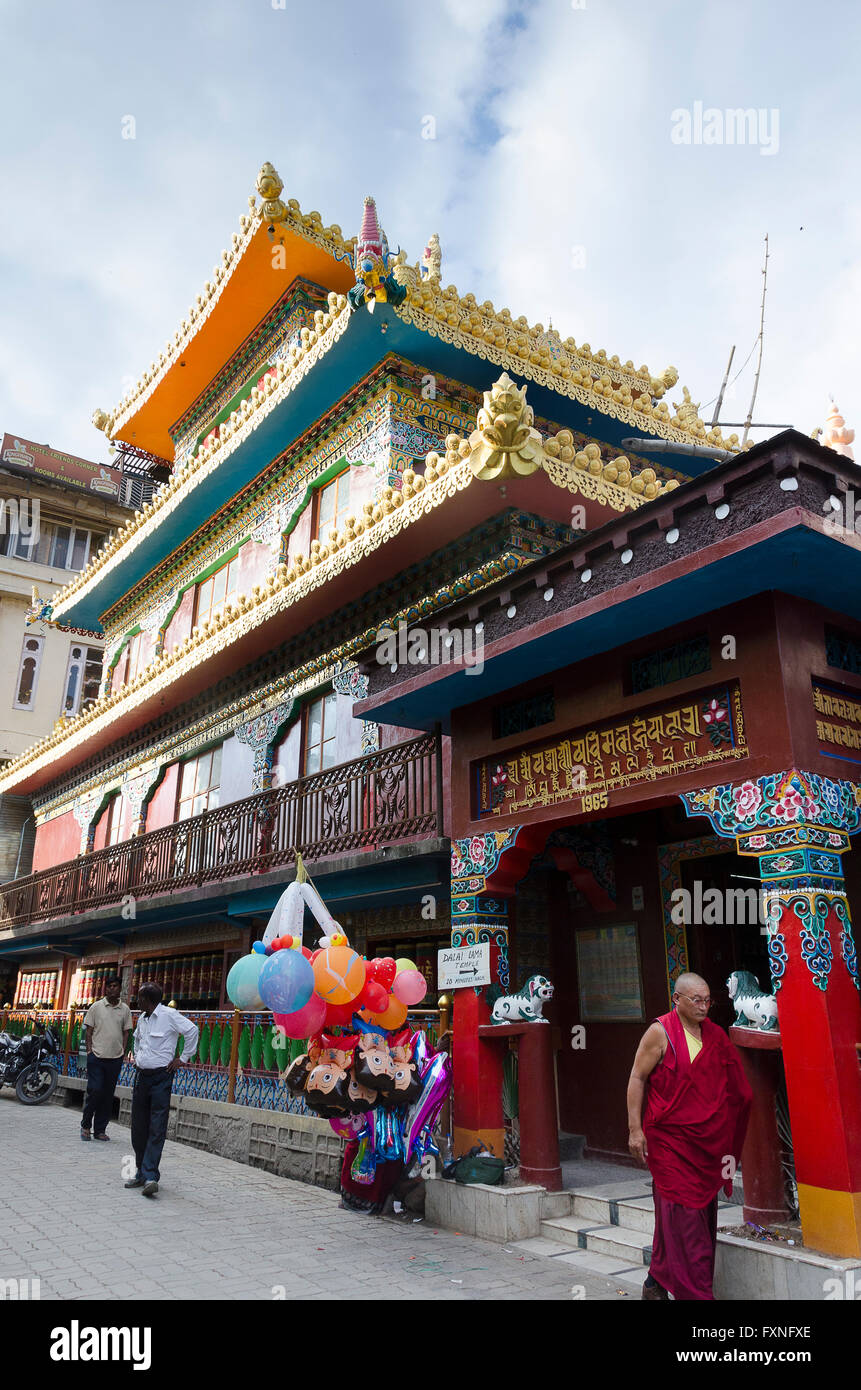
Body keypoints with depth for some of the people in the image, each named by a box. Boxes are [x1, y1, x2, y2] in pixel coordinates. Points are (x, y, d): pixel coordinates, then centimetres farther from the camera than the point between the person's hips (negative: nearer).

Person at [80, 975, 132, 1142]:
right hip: (97, 1056, -2)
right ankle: (85, 1125, 12)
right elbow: (89, 1030, 3)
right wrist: (89, 1050, -4)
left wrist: (123, 1051, 3)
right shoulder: (96, 1007, 2)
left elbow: (126, 1032, 12)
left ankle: (100, 1129, 16)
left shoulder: (125, 1009, 7)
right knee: (95, 1091, -8)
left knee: (108, 1094, 6)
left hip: (115, 1058, 3)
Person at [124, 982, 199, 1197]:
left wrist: (183, 1058, -13)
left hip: (161, 1077, -7)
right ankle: (142, 1172, 20)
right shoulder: (142, 1019, 12)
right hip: (141, 1075, 7)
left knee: (157, 1129, -8)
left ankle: (150, 1176, -10)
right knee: (138, 1127, 10)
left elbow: (192, 1030, -18)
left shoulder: (169, 1015, -12)